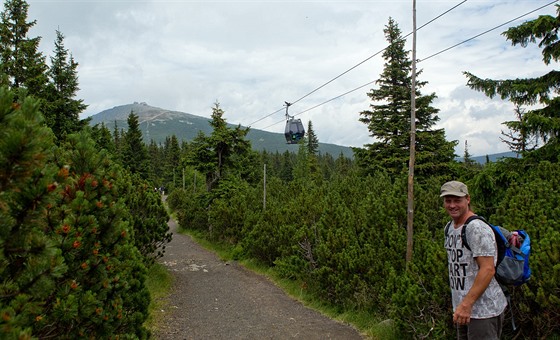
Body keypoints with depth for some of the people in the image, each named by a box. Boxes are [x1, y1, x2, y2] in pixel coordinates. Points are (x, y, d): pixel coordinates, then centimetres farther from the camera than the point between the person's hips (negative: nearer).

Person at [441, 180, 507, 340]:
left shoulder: (477, 228, -17)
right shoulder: (449, 228, 10)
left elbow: (488, 270, -23)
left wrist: (466, 304, -24)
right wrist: (461, 304, 14)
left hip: (484, 310, -8)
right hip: (463, 306, 9)